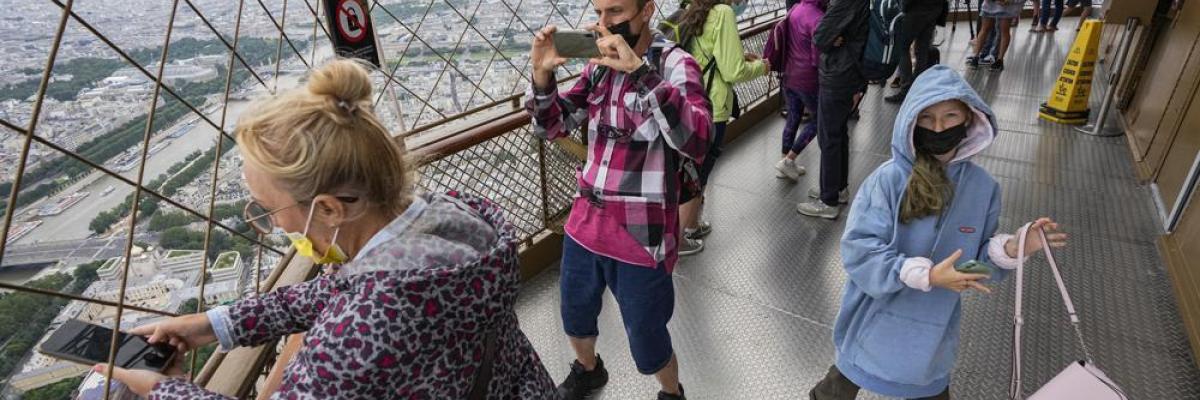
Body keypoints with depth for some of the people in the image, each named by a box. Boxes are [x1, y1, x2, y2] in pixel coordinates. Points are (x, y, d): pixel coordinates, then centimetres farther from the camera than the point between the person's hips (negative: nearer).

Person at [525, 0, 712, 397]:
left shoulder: (674, 63, -14)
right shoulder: (600, 64, 4)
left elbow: (697, 141, -31)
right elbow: (551, 127, 6)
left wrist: (639, 70, -36)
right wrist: (542, 74, -13)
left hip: (640, 235, -6)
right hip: (586, 224, 6)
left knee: (647, 344, 11)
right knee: (575, 318, 26)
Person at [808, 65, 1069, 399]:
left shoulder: (983, 187, -7)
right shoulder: (888, 179, -21)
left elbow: (974, 261, 1)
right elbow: (858, 249, -24)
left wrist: (1010, 249, -18)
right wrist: (927, 275, -29)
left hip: (933, 325, 4)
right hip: (880, 318, -3)